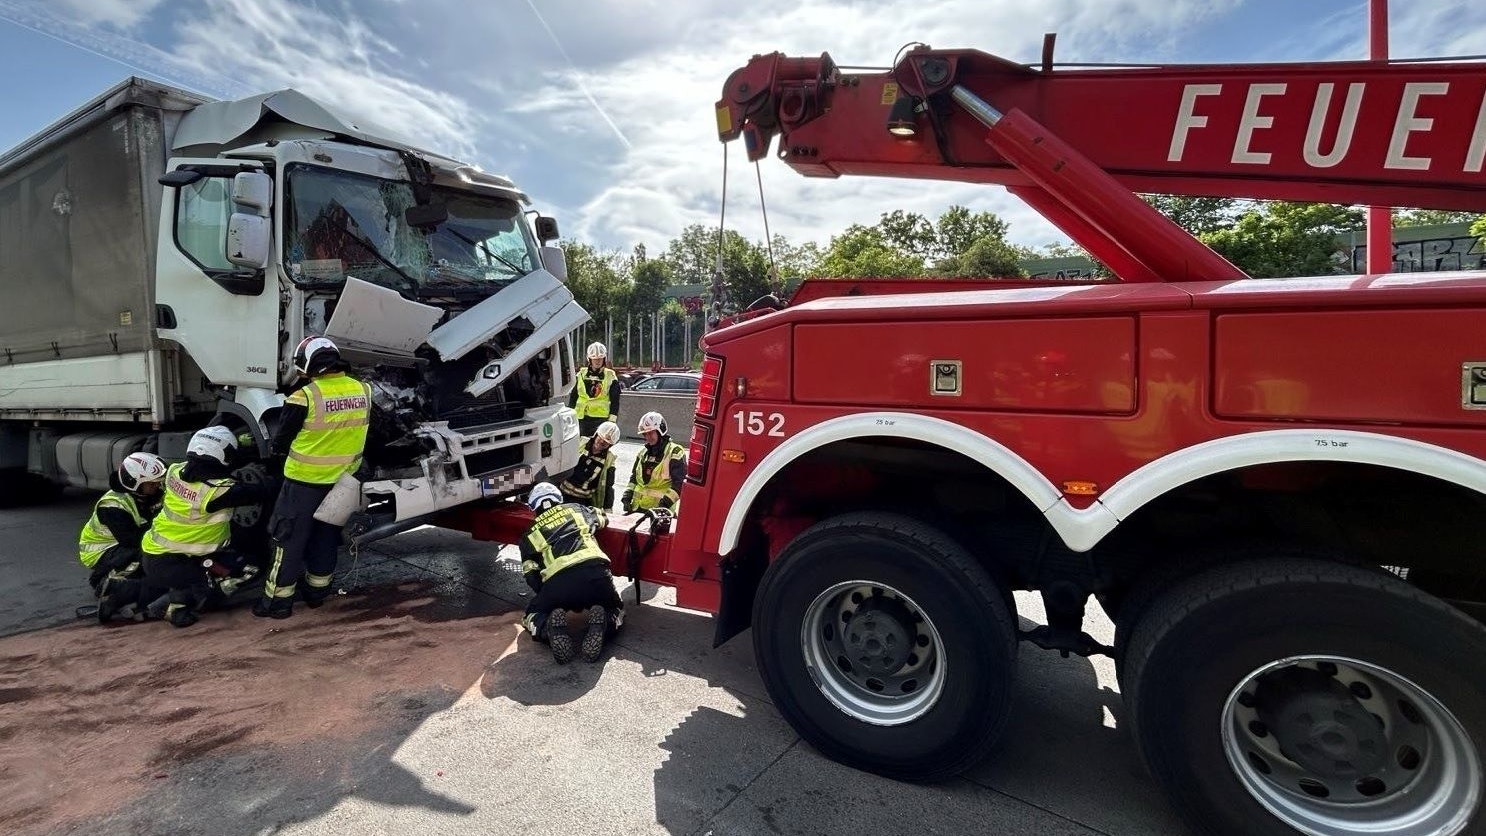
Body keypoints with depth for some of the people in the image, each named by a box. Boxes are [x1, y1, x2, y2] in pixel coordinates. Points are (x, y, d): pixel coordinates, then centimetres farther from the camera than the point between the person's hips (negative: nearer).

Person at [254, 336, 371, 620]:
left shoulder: (305, 397, -18)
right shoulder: (362, 391, -4)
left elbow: (282, 441, -6)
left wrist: (278, 468, 13)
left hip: (305, 480, -5)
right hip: (342, 480, 5)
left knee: (290, 538, 8)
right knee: (326, 537, 18)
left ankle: (278, 599, 16)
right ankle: (317, 591, 30)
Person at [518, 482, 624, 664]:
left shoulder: (530, 533, 26)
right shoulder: (576, 509, 30)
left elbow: (531, 576, 20)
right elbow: (603, 518, 50)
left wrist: (547, 594, 36)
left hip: (558, 579, 0)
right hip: (596, 572, 1)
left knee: (533, 616, 28)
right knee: (616, 610, 29)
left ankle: (551, 628, -7)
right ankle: (601, 625, -7)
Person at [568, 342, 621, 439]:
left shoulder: (610, 376, 3)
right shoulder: (582, 374, 10)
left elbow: (615, 400, 1)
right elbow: (573, 396, 15)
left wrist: (612, 419, -7)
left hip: (602, 418, -3)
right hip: (582, 417, 3)